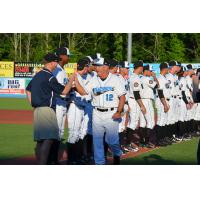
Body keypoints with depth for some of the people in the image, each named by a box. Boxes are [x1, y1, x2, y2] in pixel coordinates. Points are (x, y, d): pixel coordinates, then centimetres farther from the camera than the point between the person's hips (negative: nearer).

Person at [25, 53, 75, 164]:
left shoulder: (38, 75, 16)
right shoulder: (49, 77, -11)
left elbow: (28, 90, 24)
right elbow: (64, 91, -11)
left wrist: (33, 105, 21)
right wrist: (72, 79, 1)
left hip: (37, 110, 10)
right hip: (47, 109, -10)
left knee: (40, 139, 12)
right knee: (49, 138, -15)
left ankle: (40, 165, 15)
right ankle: (42, 165, -24)